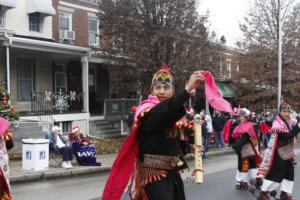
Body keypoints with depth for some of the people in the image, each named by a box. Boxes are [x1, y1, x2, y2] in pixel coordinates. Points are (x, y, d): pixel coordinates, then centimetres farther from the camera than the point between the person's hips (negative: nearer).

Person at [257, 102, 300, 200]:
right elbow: (286, 136, -28)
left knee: (289, 173, 10)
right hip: (278, 153, -8)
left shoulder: (290, 122, 7)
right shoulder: (277, 123, -17)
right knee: (275, 173, -5)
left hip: (288, 152, 8)